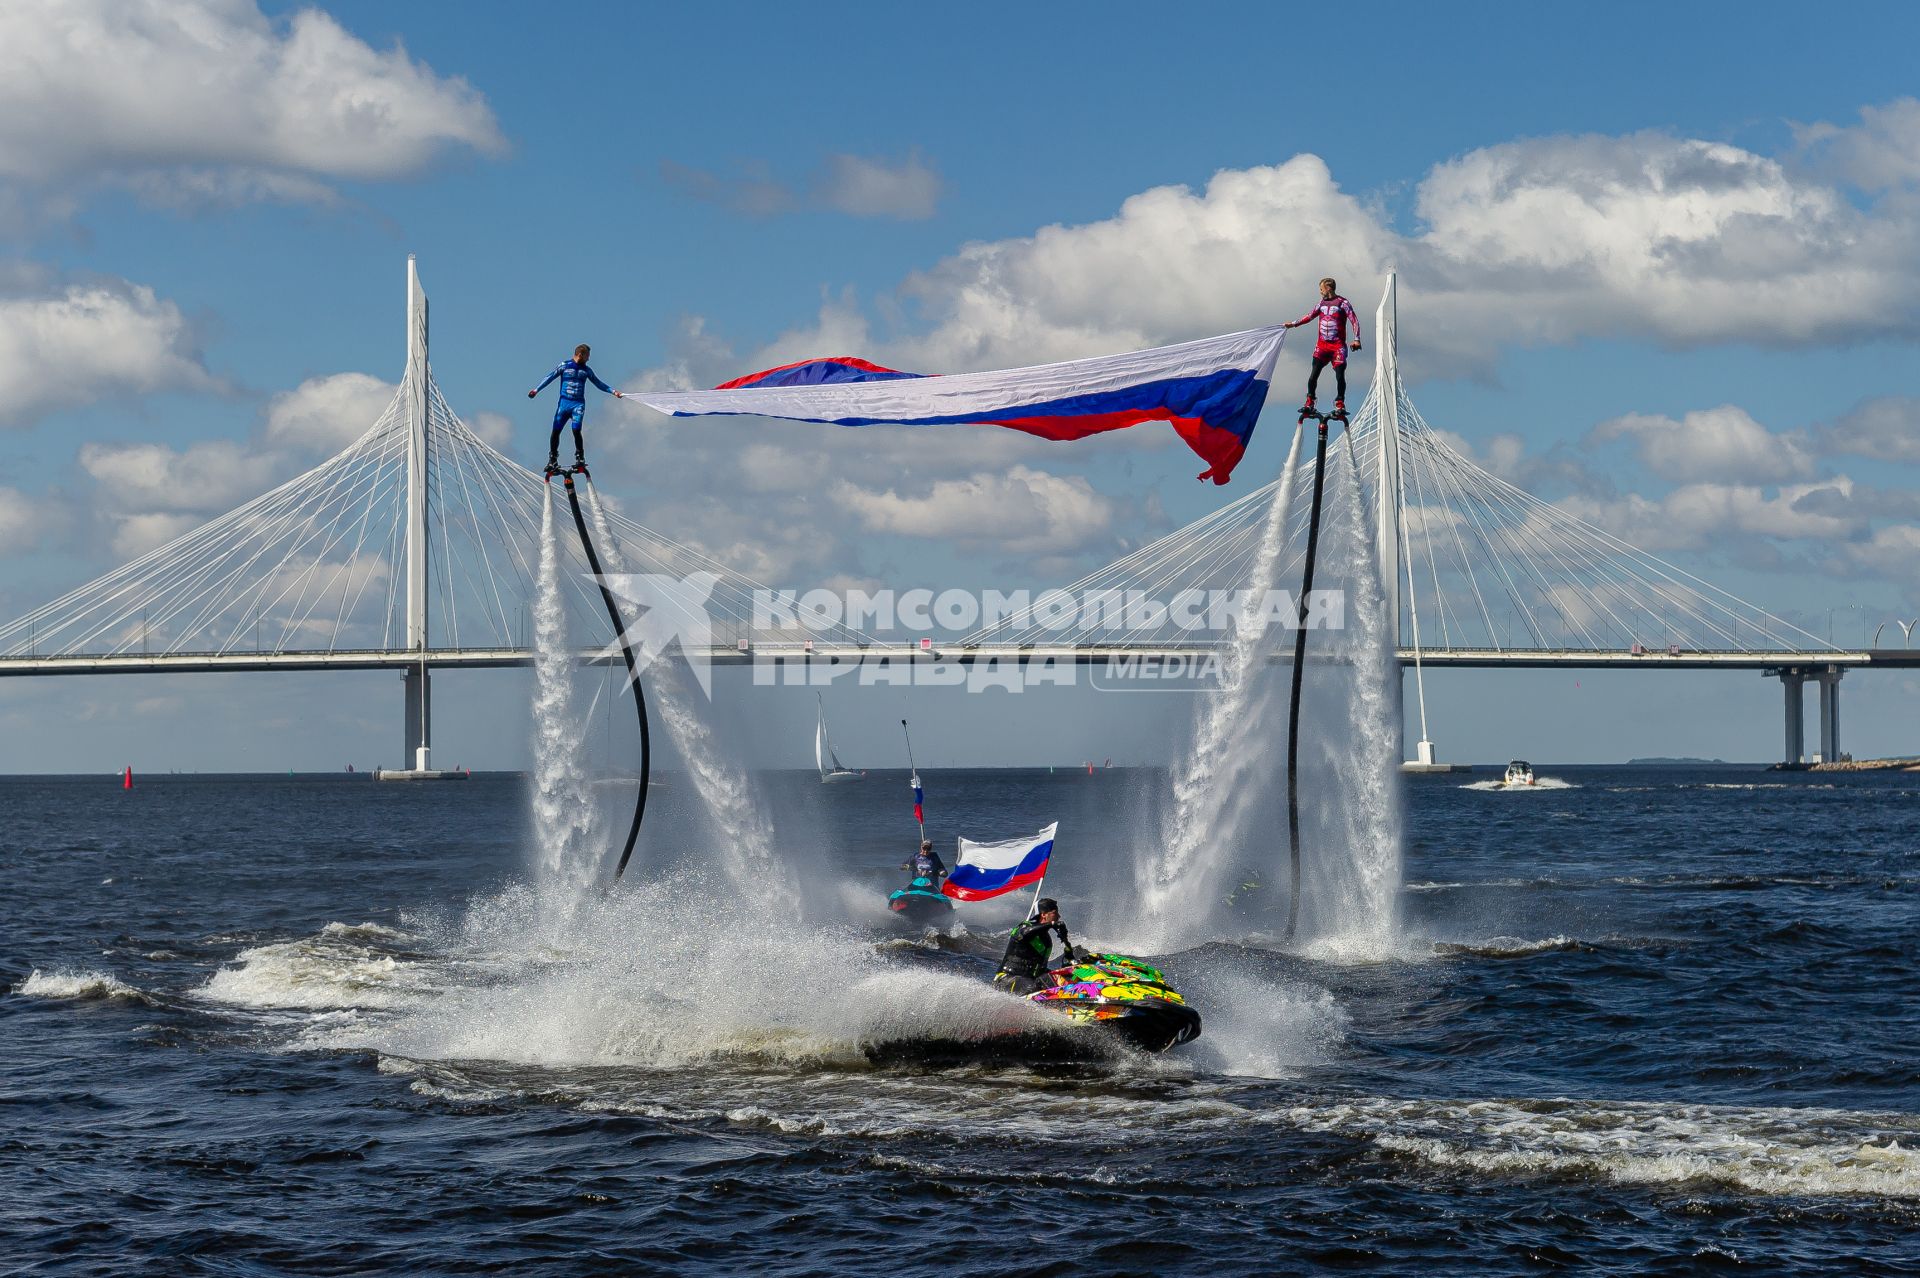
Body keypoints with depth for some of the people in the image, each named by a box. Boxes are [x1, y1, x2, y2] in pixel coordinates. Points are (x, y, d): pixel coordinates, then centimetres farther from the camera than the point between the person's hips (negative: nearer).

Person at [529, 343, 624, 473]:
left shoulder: (586, 370, 11)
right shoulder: (564, 366, 3)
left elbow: (598, 383, 20)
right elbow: (549, 378, 1)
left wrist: (613, 391, 13)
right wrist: (536, 390, -8)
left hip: (578, 404, 0)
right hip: (564, 403, 0)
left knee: (576, 430, -18)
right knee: (556, 431, -3)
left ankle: (580, 458, -7)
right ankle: (552, 460, 11)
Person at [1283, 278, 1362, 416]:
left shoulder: (1343, 303, -2)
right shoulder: (1321, 303, 14)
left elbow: (1354, 320, -7)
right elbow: (1309, 316, 24)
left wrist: (1356, 339, -17)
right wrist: (1294, 324, 17)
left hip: (1338, 346, -4)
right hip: (1322, 345, 4)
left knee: (1340, 375, -9)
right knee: (1314, 374, -4)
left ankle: (1340, 403, 0)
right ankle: (1309, 402, 2)